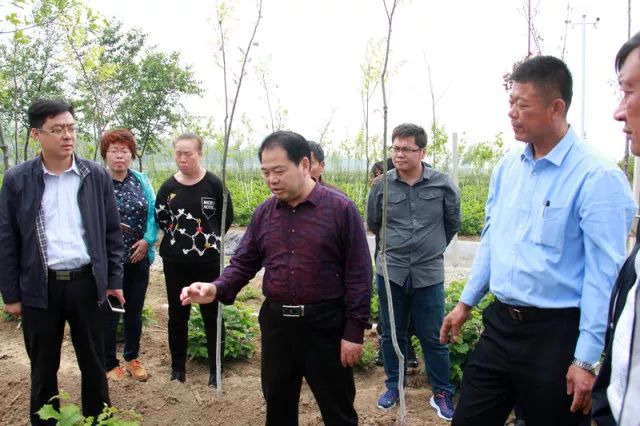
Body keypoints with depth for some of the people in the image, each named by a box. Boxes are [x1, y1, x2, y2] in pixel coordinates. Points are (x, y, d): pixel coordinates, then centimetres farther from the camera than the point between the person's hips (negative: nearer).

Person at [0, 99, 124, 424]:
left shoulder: (97, 176, 0)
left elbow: (112, 232, 5)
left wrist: (114, 280, 2)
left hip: (87, 283, 1)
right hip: (39, 288, 0)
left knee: (93, 362, 13)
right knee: (43, 368, 14)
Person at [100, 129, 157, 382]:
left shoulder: (141, 180, 5)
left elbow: (152, 212, 2)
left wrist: (147, 240, -11)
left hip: (138, 258, 4)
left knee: (135, 311, 15)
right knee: (109, 313, 7)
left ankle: (132, 359, 32)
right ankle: (110, 364, 24)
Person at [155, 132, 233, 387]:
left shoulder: (214, 184, -7)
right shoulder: (168, 187, 1)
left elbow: (227, 217, 2)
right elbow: (160, 220, 11)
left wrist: (210, 237, 4)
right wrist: (178, 235, 4)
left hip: (208, 260, -3)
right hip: (175, 261, 3)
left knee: (212, 314, 6)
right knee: (177, 314, 13)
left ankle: (215, 369, 20)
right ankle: (178, 366, 29)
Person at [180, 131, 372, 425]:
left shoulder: (341, 208, -10)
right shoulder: (264, 213, 4)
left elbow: (358, 274, -10)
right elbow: (244, 263, 7)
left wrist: (354, 331, -11)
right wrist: (217, 289, -13)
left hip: (325, 324, -4)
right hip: (275, 322, 5)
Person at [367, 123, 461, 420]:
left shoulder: (443, 185, -7)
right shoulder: (381, 185, -4)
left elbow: (453, 224, 9)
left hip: (429, 275, -1)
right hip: (390, 272, 2)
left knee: (433, 337, 9)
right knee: (392, 334, 15)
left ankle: (442, 393, 27)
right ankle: (393, 386, 33)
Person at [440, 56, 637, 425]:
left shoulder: (597, 177, -16)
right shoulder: (507, 167, 5)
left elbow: (603, 274, -17)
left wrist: (587, 359, -16)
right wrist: (466, 302, 15)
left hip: (555, 333, -6)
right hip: (500, 324, 6)